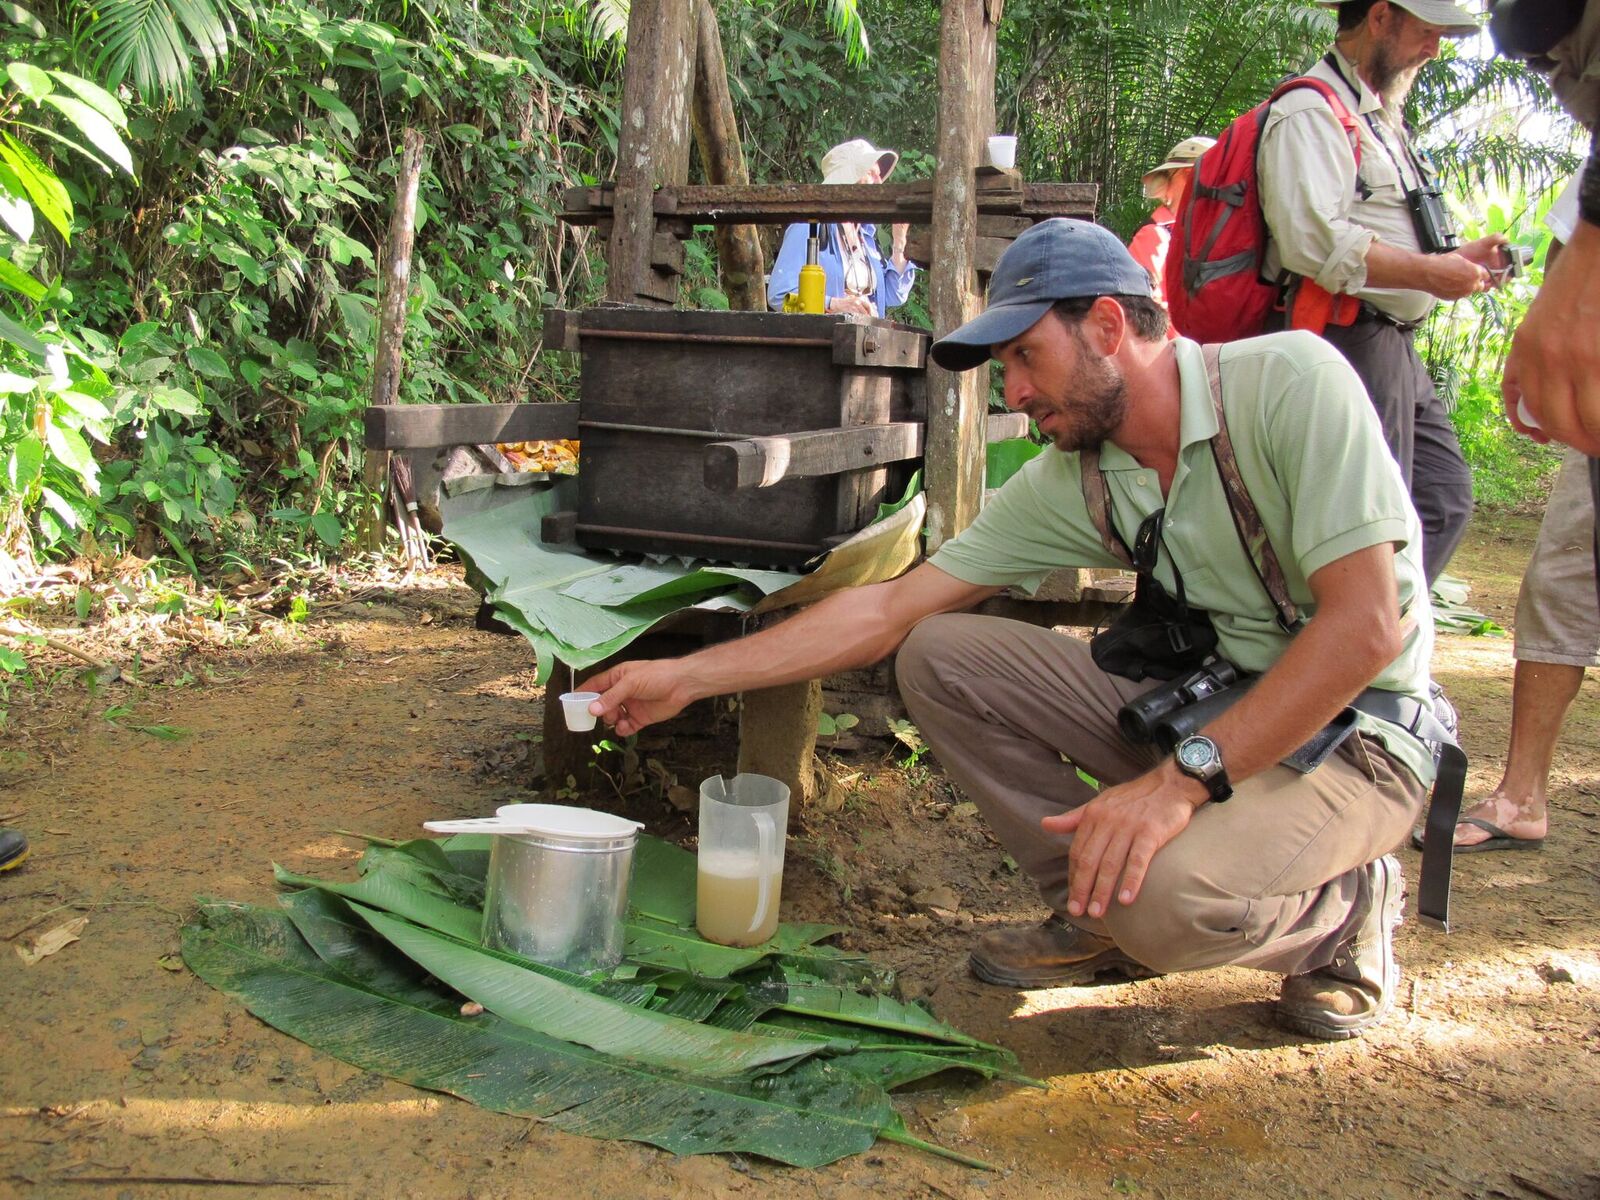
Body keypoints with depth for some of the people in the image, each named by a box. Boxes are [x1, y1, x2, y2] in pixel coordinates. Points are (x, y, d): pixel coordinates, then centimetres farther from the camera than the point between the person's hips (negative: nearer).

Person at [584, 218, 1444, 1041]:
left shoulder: (1290, 381, -19)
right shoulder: (1068, 485, -3)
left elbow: (1365, 629, -26)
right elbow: (889, 610, -2)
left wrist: (1185, 778, -32)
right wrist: (686, 677, -5)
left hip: (1355, 735, -5)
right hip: (1202, 707, 6)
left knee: (1170, 895, -35)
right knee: (940, 655, -8)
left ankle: (1345, 910, 0)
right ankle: (1098, 911, 4)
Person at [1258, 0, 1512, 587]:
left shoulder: (1379, 116, 22)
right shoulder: (1311, 113, -12)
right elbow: (1314, 241, -26)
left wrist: (1454, 258, 14)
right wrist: (1428, 273, -20)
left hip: (1394, 345, 11)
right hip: (1348, 342, -11)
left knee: (1445, 498, 13)